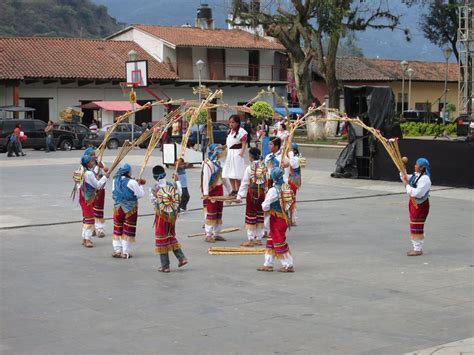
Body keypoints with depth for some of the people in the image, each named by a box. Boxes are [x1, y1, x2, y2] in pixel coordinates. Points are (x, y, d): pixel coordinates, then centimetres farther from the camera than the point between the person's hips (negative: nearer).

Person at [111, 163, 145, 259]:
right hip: (130, 209, -5)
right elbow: (141, 194, -13)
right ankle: (125, 252, 7)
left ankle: (117, 250, 17)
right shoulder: (132, 182, -17)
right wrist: (139, 185, 4)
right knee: (128, 230, 5)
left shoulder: (115, 181, -1)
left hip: (118, 208, 5)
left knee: (117, 230, 14)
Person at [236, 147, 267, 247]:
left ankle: (250, 240, 4)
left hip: (252, 193, -4)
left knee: (251, 217, 2)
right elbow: (267, 182, 0)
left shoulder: (249, 168, -11)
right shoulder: (264, 167, -1)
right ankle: (258, 239, 17)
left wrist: (239, 196, -2)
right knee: (260, 215, 12)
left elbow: (244, 183, -8)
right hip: (262, 193, 4)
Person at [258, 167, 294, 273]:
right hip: (284, 218, 8)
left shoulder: (273, 191, -21)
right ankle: (268, 264, 20)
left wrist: (264, 203, 3)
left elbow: (265, 207, -19)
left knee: (279, 243, 2)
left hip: (276, 220, -8)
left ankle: (288, 265, 8)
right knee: (270, 242, 15)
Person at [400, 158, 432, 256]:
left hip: (420, 205, -10)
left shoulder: (425, 179, -22)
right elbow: (404, 177, 22)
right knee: (413, 226, 16)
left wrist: (407, 184, -21)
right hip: (413, 203, 10)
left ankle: (418, 249, 3)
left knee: (417, 227, -5)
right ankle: (416, 247, 26)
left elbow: (416, 193, -29)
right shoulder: (415, 176, 7)